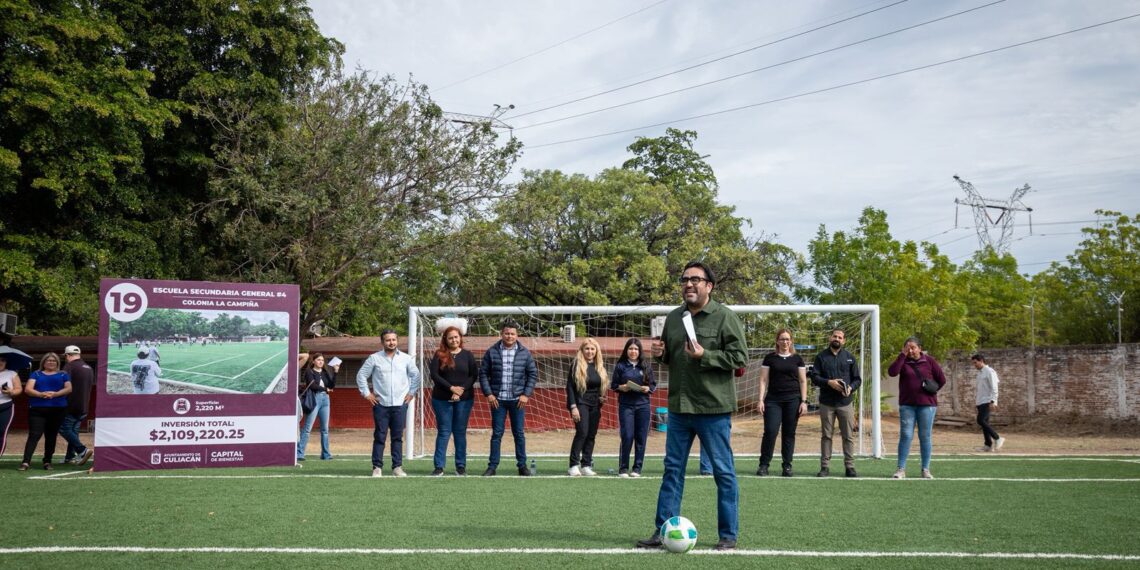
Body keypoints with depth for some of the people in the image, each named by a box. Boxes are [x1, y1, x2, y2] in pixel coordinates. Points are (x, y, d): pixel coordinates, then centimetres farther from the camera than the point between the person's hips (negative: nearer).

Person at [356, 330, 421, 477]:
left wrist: (412, 392, 10)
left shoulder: (406, 358, 7)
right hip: (381, 404, -1)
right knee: (379, 437, -1)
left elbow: (415, 375, 17)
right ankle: (377, 467, 3)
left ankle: (397, 467, 8)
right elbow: (361, 375, 6)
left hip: (400, 404, 1)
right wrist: (366, 393, 2)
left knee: (398, 437, 4)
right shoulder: (374, 358, 2)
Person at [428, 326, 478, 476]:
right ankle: (439, 466, 3)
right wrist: (451, 388, -15)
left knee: (460, 432, 6)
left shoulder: (467, 355, 5)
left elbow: (474, 375, 0)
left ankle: (461, 466, 11)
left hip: (464, 400, 1)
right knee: (443, 432, 1)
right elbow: (434, 375, -7)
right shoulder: (439, 355, 1)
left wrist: (462, 389, -14)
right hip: (442, 400, -1)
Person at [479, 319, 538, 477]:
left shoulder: (524, 353, 2)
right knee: (496, 434, 4)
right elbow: (483, 373, 2)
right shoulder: (492, 352, 1)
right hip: (497, 400, 0)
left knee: (519, 433, 6)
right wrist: (488, 394, -6)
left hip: (517, 400, 0)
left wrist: (526, 394, -4)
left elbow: (533, 374, 4)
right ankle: (492, 466, 9)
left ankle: (522, 465, 14)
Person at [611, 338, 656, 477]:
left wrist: (648, 388, -9)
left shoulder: (646, 366, 8)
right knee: (627, 436, -6)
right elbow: (613, 385, 7)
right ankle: (623, 468, 4)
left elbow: (654, 385, 11)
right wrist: (621, 387, -13)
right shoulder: (620, 366, 5)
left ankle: (637, 468, 11)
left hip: (643, 405, 2)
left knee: (641, 437, 2)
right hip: (626, 405, -2)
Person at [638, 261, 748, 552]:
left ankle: (728, 535, 12)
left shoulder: (725, 317, -8)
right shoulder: (673, 318, 11)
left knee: (723, 472, 3)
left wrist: (704, 356, -21)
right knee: (672, 470, 9)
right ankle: (663, 531, 16)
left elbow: (740, 357, -13)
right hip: (679, 407, 6)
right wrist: (659, 353, 1)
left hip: (713, 409, -6)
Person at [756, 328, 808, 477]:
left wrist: (804, 401, 0)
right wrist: (761, 400, -2)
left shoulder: (797, 359, 8)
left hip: (793, 400, 1)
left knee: (789, 433, 3)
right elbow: (764, 380, 5)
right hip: (773, 400, -1)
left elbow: (803, 381, 9)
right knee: (770, 431, -10)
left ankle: (787, 466, 10)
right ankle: (764, 465, -3)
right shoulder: (770, 358, 7)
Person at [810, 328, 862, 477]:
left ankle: (850, 467, 7)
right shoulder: (821, 357, 6)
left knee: (848, 436, 1)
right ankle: (825, 467, 9)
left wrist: (851, 388, -10)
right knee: (826, 436, 4)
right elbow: (814, 377, 0)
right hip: (826, 403, -1)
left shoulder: (850, 358, 9)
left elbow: (857, 379, 10)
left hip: (845, 403, 1)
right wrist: (829, 382, -16)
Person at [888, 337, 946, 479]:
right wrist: (902, 355, -15)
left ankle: (926, 469, 10)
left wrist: (930, 391, 2)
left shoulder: (929, 361, 2)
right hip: (907, 405, 0)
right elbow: (892, 372, -16)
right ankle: (901, 469, -1)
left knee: (925, 437, 4)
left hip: (926, 404, 0)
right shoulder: (903, 361, 4)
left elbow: (941, 380, 6)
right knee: (905, 435, -4)